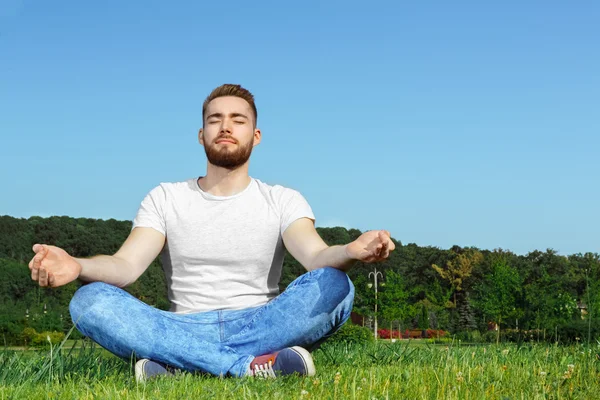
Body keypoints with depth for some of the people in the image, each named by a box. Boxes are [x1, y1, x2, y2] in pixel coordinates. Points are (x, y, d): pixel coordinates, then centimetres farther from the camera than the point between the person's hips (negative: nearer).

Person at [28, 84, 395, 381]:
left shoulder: (283, 201, 9)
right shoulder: (166, 199, 11)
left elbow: (317, 256, -11)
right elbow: (126, 266, -4)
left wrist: (352, 251, -37)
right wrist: (77, 266, -28)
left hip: (260, 328, -1)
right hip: (186, 329, 1)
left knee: (334, 286, -29)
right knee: (89, 300, -26)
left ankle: (178, 365, -32)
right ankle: (253, 365, -32)